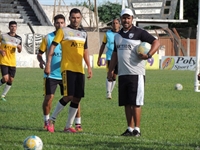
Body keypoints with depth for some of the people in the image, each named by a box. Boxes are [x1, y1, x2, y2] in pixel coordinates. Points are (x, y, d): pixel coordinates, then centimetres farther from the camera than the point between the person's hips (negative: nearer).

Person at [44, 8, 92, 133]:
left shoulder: (84, 33, 16)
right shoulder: (63, 31, -2)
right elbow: (53, 46, -4)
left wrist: (89, 67, 18)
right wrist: (48, 64, -12)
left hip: (80, 69, 6)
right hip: (68, 68, -6)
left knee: (77, 98, 3)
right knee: (69, 96, -15)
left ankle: (69, 126, 10)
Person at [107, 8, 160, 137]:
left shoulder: (139, 33, -3)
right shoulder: (118, 36, 17)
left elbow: (156, 42, -6)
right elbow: (115, 54, 25)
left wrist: (148, 55, -19)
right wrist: (110, 71, 20)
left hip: (136, 73, -6)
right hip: (122, 73, 6)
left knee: (135, 103, -6)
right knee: (126, 104, 7)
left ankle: (137, 129, -2)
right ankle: (130, 129, 13)